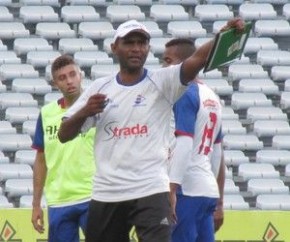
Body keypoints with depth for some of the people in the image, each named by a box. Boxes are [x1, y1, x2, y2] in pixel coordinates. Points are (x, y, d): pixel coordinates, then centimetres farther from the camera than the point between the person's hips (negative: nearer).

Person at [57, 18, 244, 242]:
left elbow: (197, 60, -19)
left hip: (151, 192, -4)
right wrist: (84, 112, -12)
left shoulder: (162, 82, 0)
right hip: (106, 196, 4)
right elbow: (64, 135, 8)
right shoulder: (99, 89, 8)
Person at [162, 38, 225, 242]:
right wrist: (219, 203, 25)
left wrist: (171, 190, -22)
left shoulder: (185, 95, -7)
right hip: (208, 190, 8)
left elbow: (183, 145, -17)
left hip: (187, 190, -8)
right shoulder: (212, 97, 18)